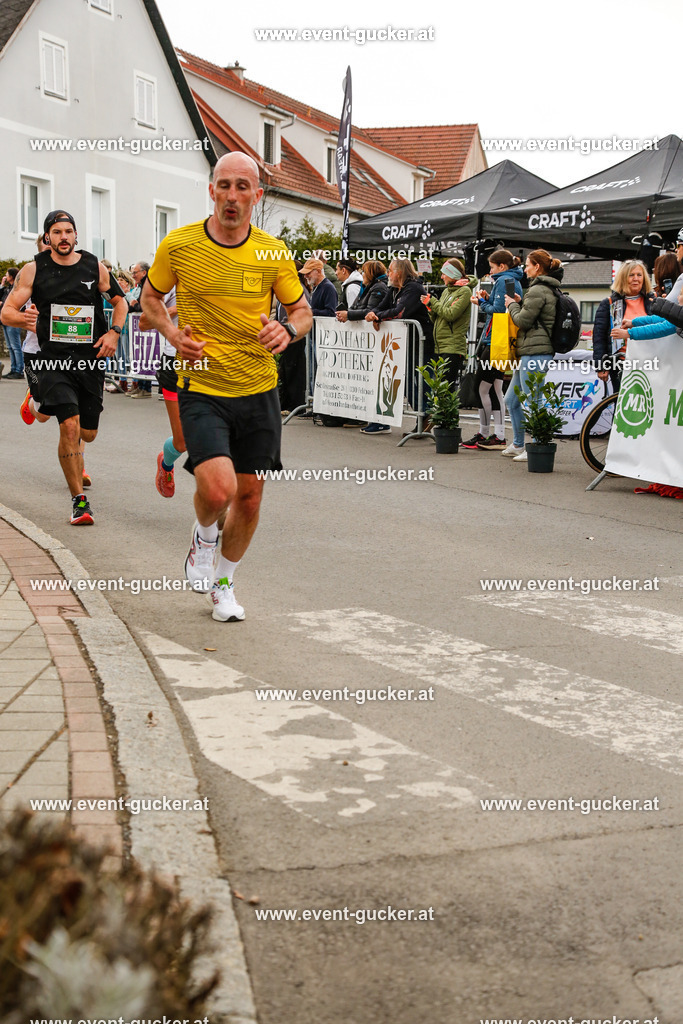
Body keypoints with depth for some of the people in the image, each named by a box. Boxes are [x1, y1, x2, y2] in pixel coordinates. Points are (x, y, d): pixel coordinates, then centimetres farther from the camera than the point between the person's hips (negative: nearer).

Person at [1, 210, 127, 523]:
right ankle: (78, 500, -7)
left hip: (90, 359, 3)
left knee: (88, 433, 10)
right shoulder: (34, 269, -1)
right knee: (70, 426, -19)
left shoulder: (95, 267, 3)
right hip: (53, 360, -3)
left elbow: (120, 301, 17)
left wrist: (114, 332, 0)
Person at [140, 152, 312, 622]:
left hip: (259, 390, 3)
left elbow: (303, 310, 9)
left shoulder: (273, 252, -1)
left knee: (249, 496, 9)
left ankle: (224, 583, 34)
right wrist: (174, 335, -8)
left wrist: (287, 329, -14)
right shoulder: (178, 245, -5)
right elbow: (150, 297, 11)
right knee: (218, 489, -21)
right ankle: (204, 535, 17)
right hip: (202, 389, -2)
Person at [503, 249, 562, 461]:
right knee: (511, 400, 17)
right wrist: (520, 303, 12)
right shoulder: (550, 289, 18)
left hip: (534, 354, -11)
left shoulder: (538, 290, -14)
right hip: (530, 354, 11)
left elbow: (523, 320, -15)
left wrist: (512, 304, 2)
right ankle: (518, 445, 25)